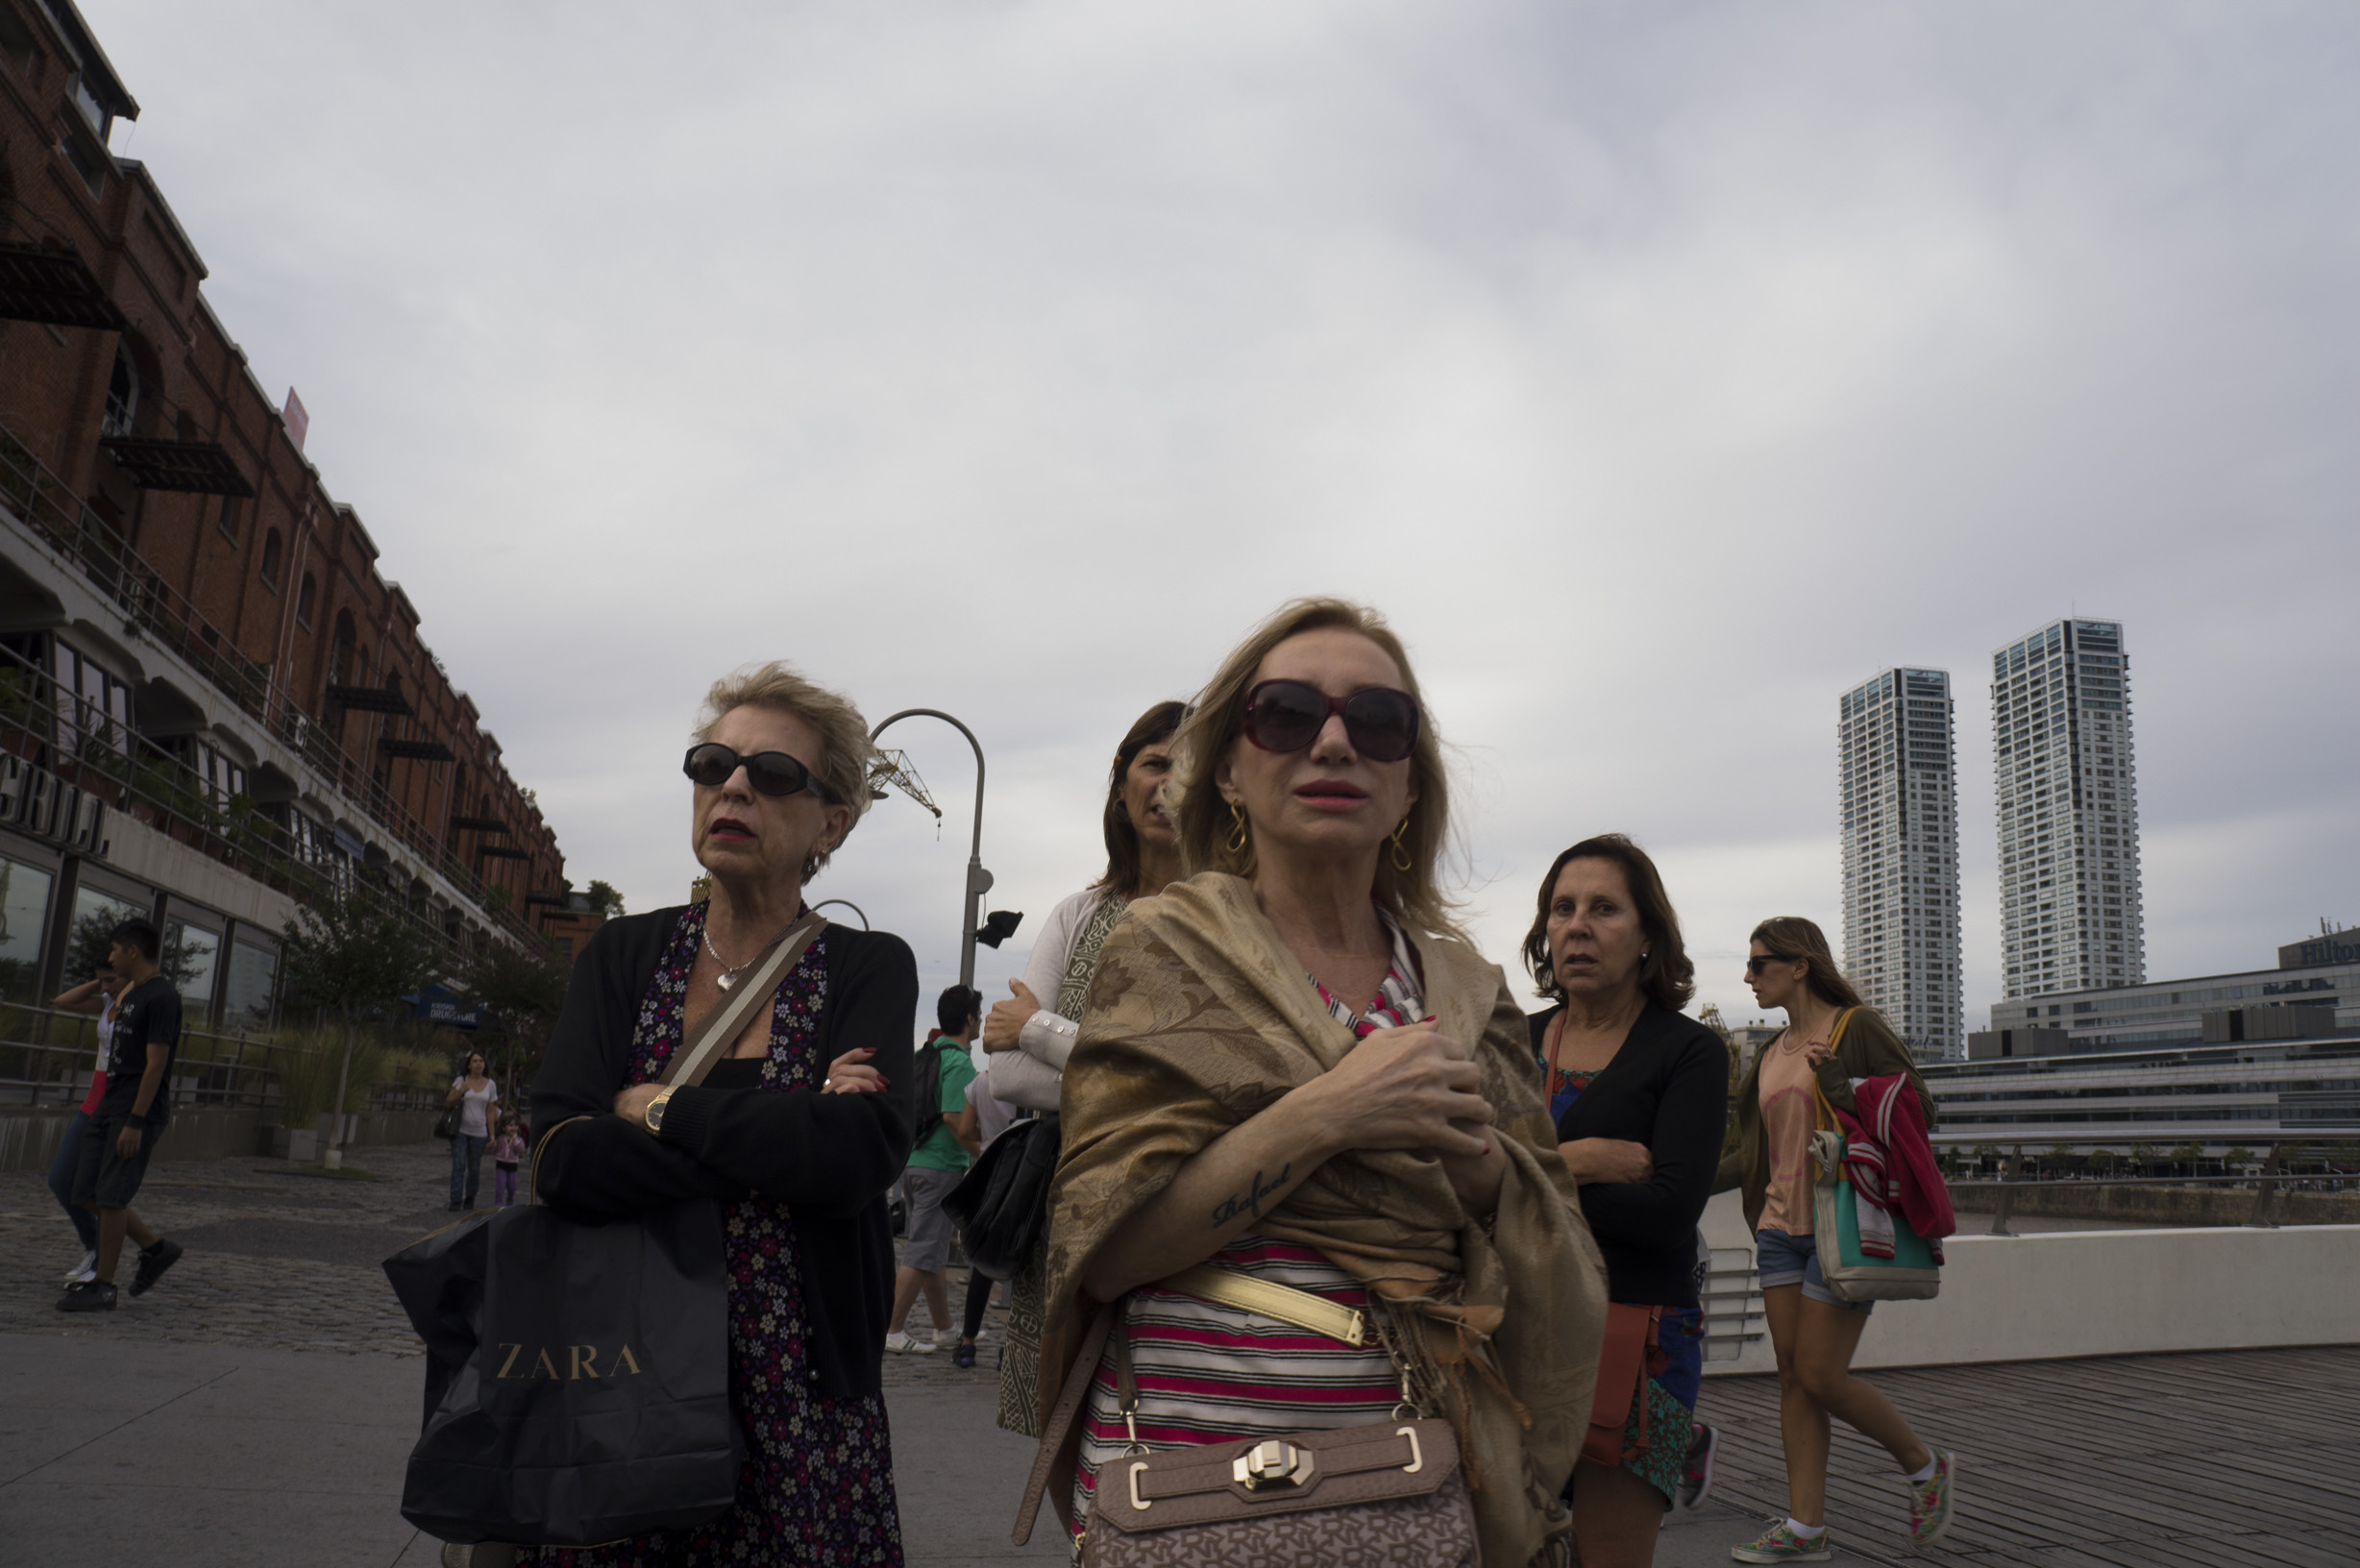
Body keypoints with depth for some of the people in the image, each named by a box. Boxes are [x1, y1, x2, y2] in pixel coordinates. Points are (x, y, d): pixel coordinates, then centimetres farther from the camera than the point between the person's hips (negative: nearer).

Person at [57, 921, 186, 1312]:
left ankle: (102, 1286, 2)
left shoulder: (162, 998, -14)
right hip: (109, 1105, 10)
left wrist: (135, 1122, -20)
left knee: (111, 1197, -7)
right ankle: (156, 1248, 19)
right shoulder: (131, 991, 17)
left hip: (138, 1111, -10)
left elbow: (155, 1064, -18)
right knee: (88, 1194, 8)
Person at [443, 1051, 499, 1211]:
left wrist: (492, 1134, 5)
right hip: (460, 1130, -2)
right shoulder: (461, 1080, 1)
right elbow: (448, 1102, 1)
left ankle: (470, 1198, 23)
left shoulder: (490, 1084, 6)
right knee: (459, 1165, -11)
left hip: (479, 1132, 2)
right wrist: (461, 1091, -17)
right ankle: (455, 1201, -8)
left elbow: (490, 1111, 8)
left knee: (474, 1169, 5)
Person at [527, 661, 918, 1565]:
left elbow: (860, 1158, -21)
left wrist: (655, 1109, -13)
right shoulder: (623, 956, 2)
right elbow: (566, 1164, -12)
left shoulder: (870, 970, -3)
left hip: (803, 1412, -1)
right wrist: (789, 1131, -17)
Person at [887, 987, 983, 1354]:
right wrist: (984, 1157, -8)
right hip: (942, 1167, -9)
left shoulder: (927, 1054, 11)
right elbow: (956, 1121, -22)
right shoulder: (960, 1063, -15)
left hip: (913, 1161, 9)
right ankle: (893, 1330, 1)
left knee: (935, 1250, 17)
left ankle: (944, 1328, 26)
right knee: (923, 1255, -3)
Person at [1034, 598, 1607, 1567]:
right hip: (1198, 1445, -4)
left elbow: (1561, 1276, 5)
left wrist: (1480, 1153, -14)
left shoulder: (1465, 991, 5)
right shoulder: (1169, 947, -6)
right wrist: (1322, 1115, -21)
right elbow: (1101, 1249, -13)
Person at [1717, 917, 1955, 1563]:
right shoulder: (1773, 1054, 16)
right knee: (1792, 1375, 5)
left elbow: (1919, 1109, -8)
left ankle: (1925, 1466, 18)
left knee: (1821, 1376, -6)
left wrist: (1844, 1091, -21)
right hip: (1781, 1226, 7)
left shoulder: (1857, 1026, -5)